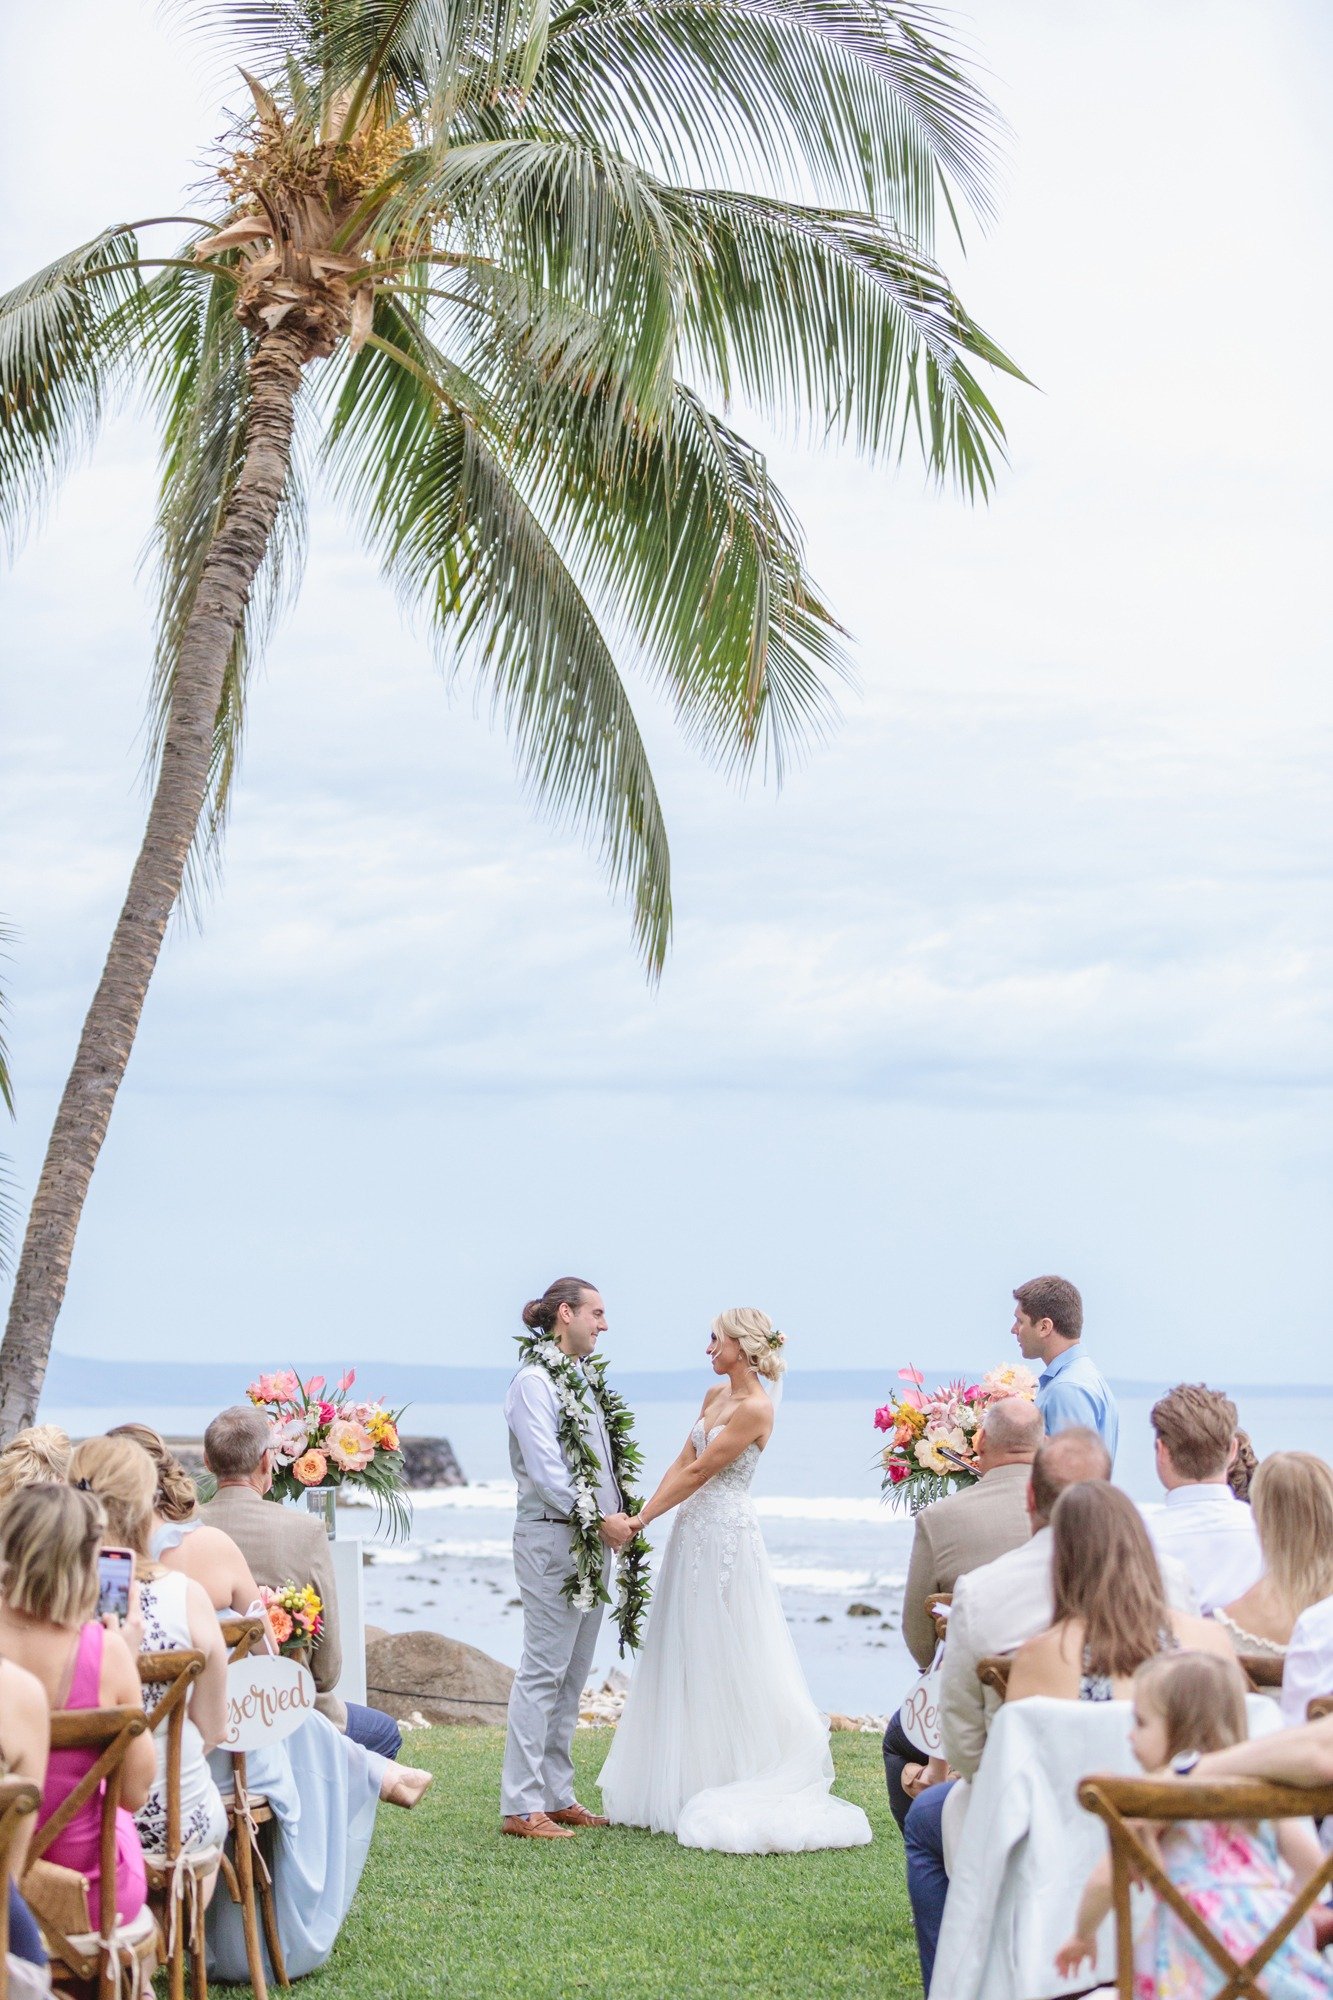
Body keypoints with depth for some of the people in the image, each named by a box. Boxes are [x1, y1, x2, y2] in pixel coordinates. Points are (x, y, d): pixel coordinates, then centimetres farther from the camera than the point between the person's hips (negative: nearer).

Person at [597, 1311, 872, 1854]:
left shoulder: (754, 1408, -15)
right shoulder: (714, 1395, 12)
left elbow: (698, 1473, -15)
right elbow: (680, 1463, 9)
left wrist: (639, 1521, -13)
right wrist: (641, 1516, -3)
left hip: (727, 1536, -9)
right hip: (692, 1532, 9)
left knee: (725, 1664, -4)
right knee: (684, 1660, 11)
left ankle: (734, 1791, 4)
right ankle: (680, 1787, 18)